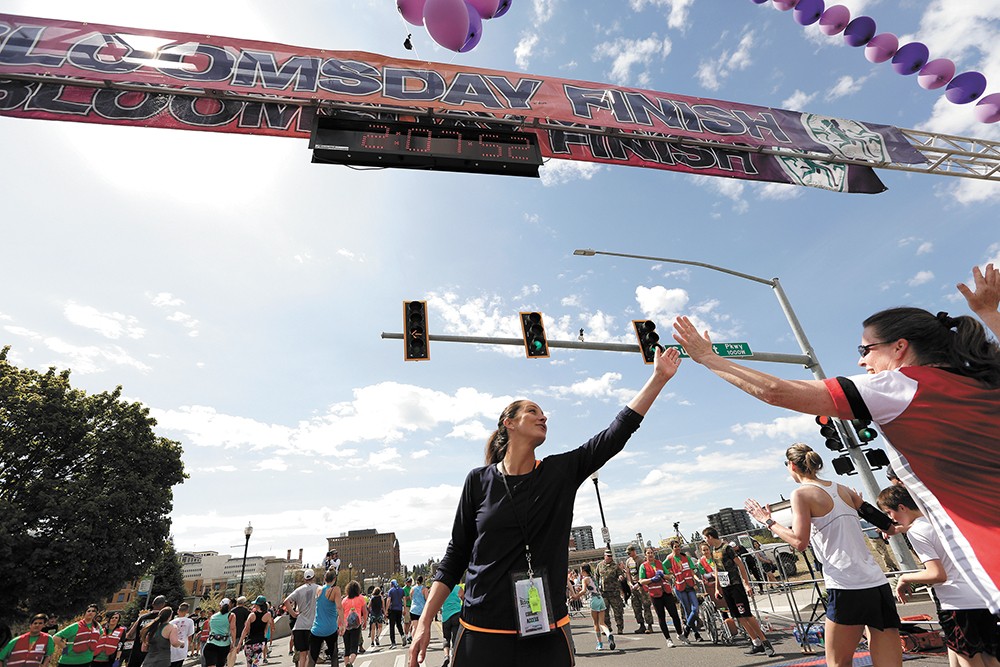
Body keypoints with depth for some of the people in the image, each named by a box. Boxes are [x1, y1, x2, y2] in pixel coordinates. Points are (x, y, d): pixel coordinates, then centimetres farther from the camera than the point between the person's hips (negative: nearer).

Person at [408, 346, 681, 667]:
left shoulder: (561, 472, -1)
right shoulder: (479, 480, -4)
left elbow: (617, 433, -7)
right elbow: (456, 556, 2)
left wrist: (659, 377, -9)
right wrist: (424, 622, -1)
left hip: (547, 635, 2)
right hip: (483, 635, -1)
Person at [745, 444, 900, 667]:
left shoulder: (801, 493, -6)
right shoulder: (843, 489, 14)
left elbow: (800, 542, -13)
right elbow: (880, 518, 15)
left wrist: (768, 521, -2)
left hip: (847, 588, -6)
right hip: (878, 583, 7)